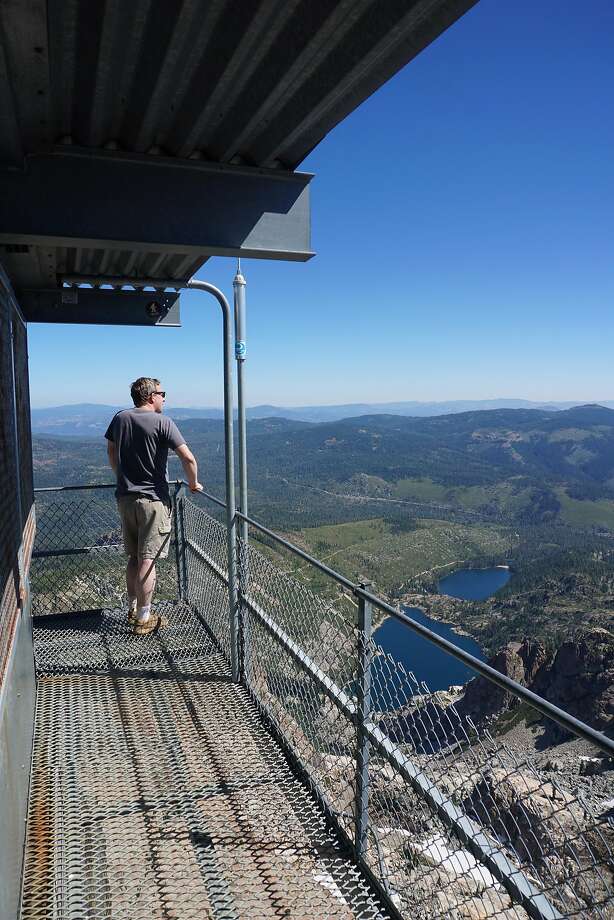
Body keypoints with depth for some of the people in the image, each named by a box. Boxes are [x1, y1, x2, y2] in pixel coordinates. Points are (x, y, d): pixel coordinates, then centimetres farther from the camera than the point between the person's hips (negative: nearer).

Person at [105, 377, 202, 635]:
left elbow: (111, 451, 21)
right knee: (147, 561, -1)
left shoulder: (120, 418, 6)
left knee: (133, 558, 17)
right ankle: (144, 619, 6)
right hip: (153, 499, -6)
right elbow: (188, 458, -16)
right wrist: (193, 484, 0)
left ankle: (132, 610, 28)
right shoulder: (162, 423, -12)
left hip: (125, 497, 6)